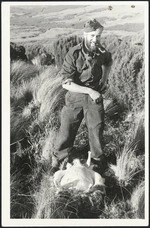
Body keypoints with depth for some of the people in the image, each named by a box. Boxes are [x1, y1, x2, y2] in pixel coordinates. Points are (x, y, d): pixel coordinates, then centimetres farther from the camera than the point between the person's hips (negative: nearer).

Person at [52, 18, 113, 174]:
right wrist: (89, 91, -27)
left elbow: (109, 61, 21)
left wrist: (105, 77, 4)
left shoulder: (101, 52, -6)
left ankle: (98, 159, 32)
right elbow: (66, 83, -22)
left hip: (95, 96, 3)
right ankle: (58, 157, 28)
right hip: (75, 96, -3)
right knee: (67, 129, 5)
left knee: (96, 129, 9)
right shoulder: (73, 54, -20)